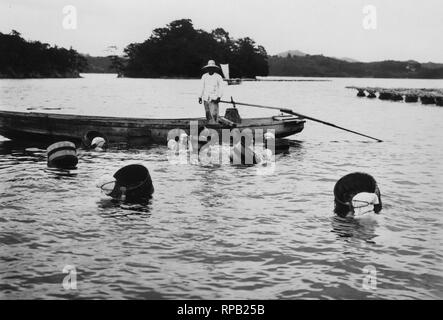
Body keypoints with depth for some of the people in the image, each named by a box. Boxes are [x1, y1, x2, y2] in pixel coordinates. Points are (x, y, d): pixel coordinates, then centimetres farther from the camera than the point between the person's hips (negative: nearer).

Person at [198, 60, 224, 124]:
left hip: (214, 99, -4)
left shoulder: (218, 77, -2)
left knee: (214, 114, -13)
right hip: (205, 99, 4)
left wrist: (219, 97, -15)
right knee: (208, 115, 4)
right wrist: (200, 97, 16)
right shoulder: (204, 76, 10)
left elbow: (221, 88, -3)